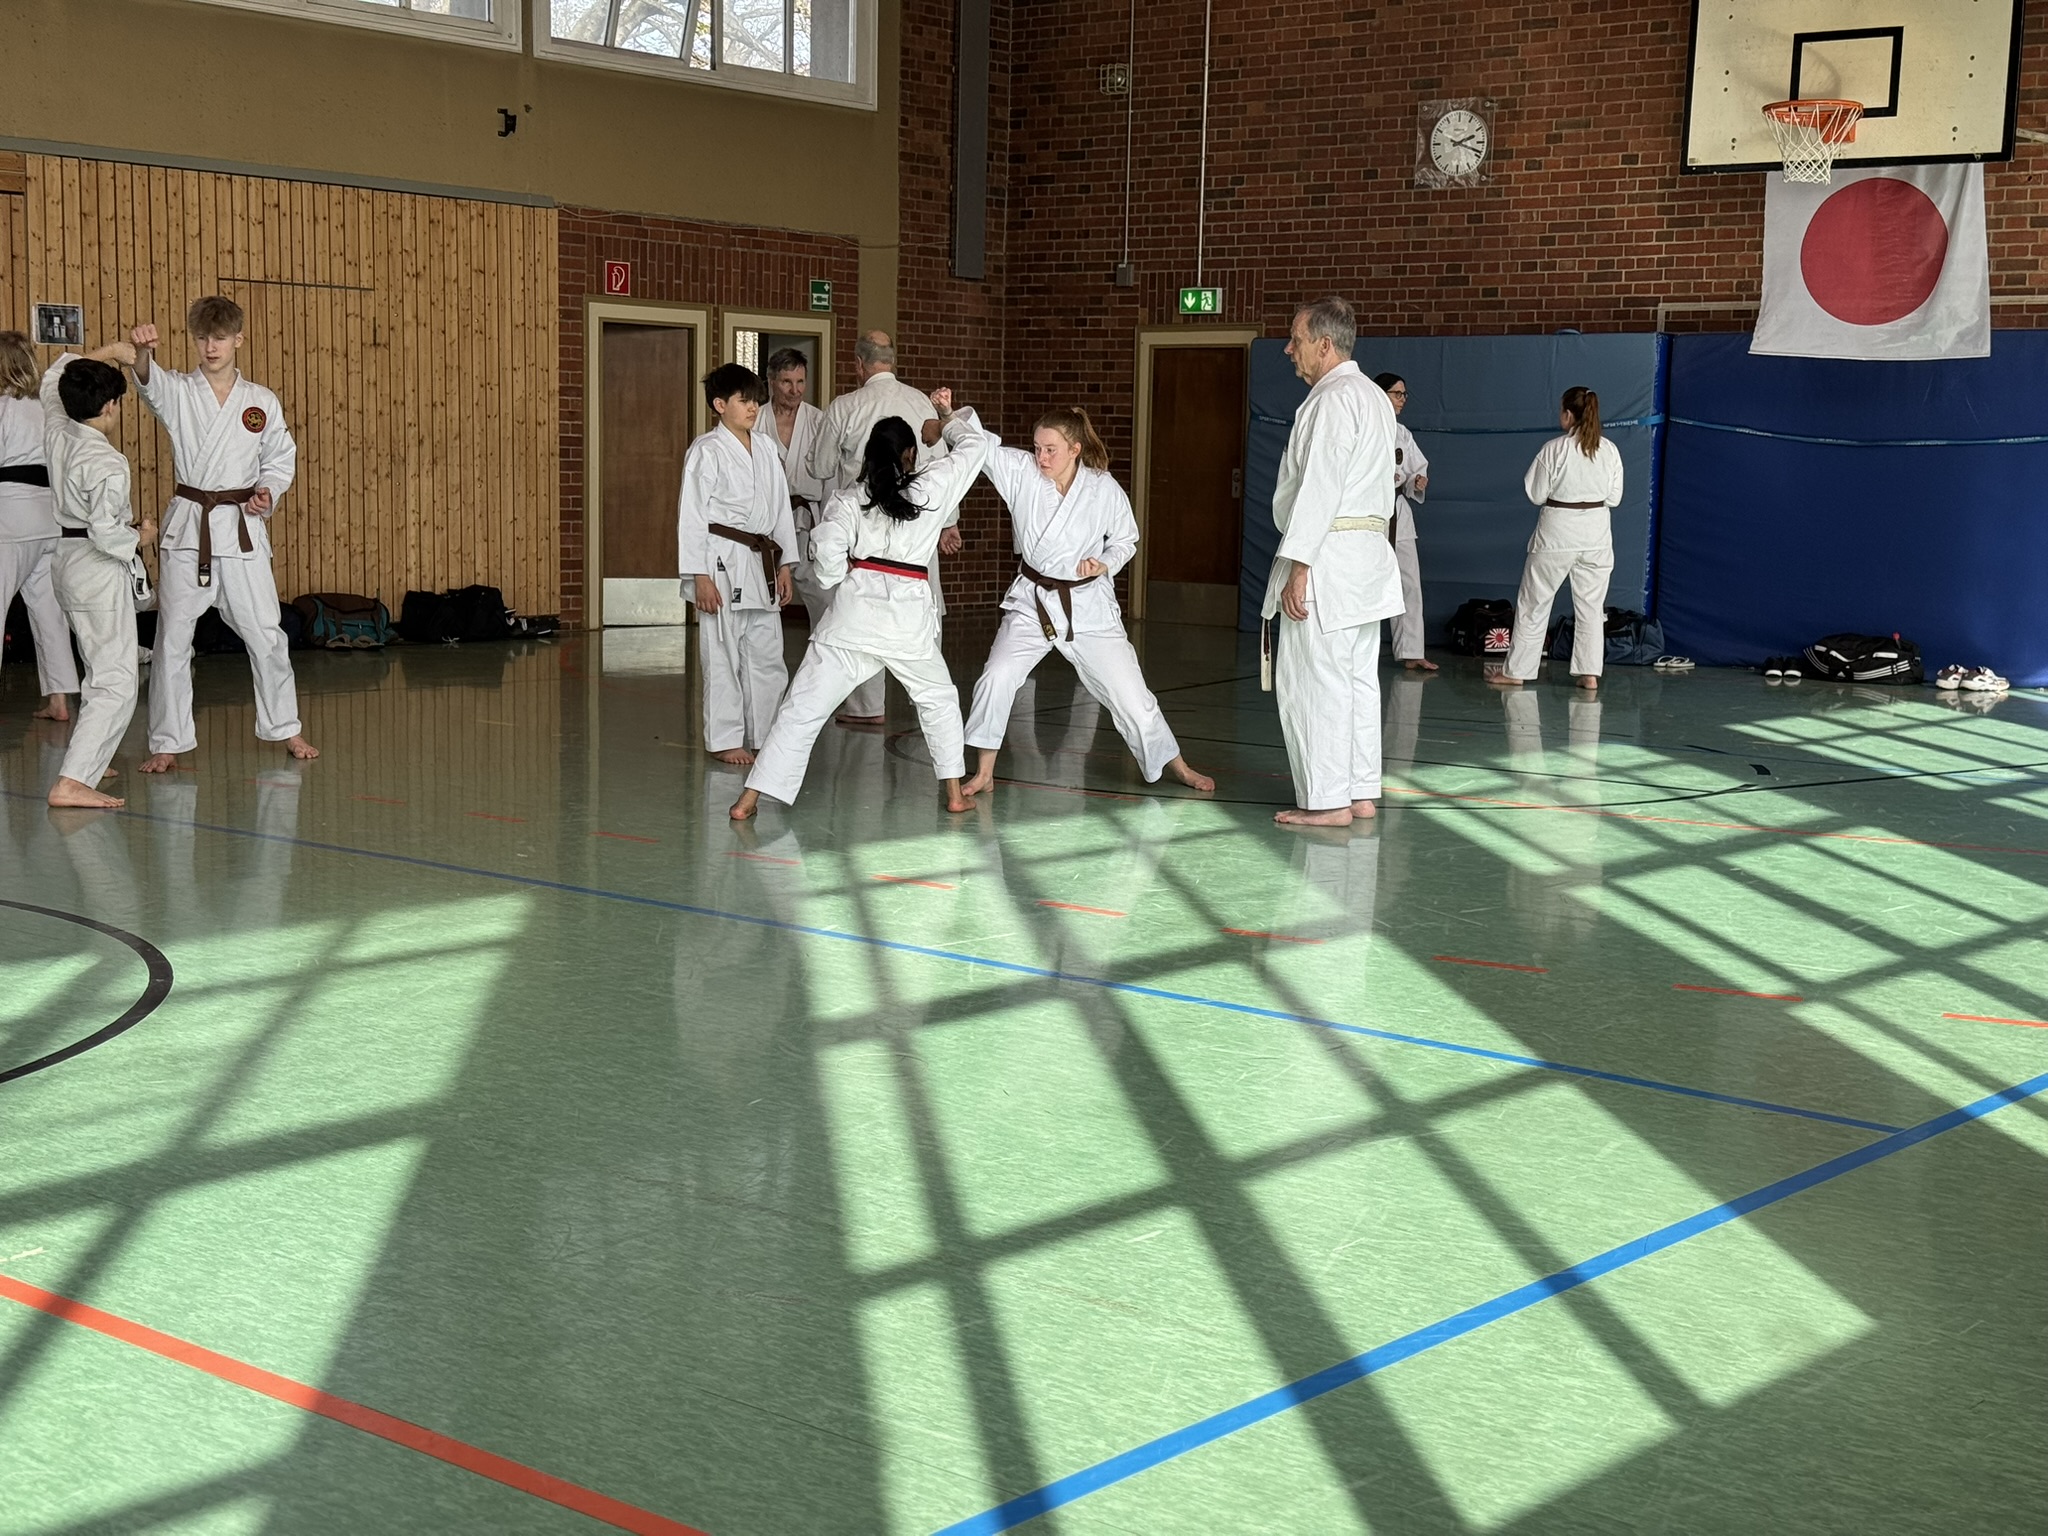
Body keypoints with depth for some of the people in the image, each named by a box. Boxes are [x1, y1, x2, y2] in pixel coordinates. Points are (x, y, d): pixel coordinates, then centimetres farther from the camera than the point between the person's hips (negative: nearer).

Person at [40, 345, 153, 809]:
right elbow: (105, 532, -26)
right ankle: (71, 782, -22)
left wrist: (108, 353, 17)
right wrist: (140, 537, -7)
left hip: (65, 562, 10)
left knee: (103, 669, 27)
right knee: (116, 683, -11)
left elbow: (56, 375, 21)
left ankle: (86, 759, 38)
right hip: (100, 572, -10)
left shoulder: (55, 431, 2)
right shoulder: (107, 464, -21)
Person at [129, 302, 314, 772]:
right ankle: (167, 743, 10)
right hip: (188, 526, -1)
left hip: (243, 527, 1)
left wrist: (269, 492, -6)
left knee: (265, 634, 6)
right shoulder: (177, 392, 0)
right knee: (172, 638, 0)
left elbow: (282, 458, 14)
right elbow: (149, 380, -23)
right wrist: (143, 350, -45)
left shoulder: (261, 402, 5)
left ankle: (285, 729, 23)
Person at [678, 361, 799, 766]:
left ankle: (764, 735, 20)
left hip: (761, 564, 6)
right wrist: (700, 577, -14)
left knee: (767, 654, 10)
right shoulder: (706, 452, -7)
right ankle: (724, 739, 7)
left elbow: (781, 509, 15)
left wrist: (784, 567, 12)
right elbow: (691, 515, -9)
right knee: (722, 655, -1)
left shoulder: (767, 450, 11)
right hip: (722, 564, -6)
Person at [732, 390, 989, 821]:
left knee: (803, 706, 0)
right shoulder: (934, 486, 5)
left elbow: (826, 547, -10)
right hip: (909, 612, 0)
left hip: (856, 606, 0)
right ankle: (955, 793, 23)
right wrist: (949, 415, 36)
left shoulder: (851, 498, 5)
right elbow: (974, 444, 19)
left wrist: (839, 577, 9)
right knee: (937, 698, 25)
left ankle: (749, 800, -2)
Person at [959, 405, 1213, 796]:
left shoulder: (1105, 491, -13)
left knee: (1130, 692, 4)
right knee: (997, 678, -16)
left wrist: (1104, 564, -17)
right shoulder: (1022, 471, -11)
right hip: (1032, 600, 1)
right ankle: (984, 772, 0)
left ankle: (1177, 767, 24)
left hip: (1087, 605, -1)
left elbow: (1125, 540, 2)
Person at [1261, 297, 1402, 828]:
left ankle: (1327, 800, -4)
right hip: (1369, 555, 10)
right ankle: (1361, 793, 18)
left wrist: (1298, 567, -22)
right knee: (1357, 679, 13)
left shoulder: (1333, 400, -15)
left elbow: (1319, 488, -21)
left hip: (1329, 558, -10)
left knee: (1312, 680, -6)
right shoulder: (1373, 397, 17)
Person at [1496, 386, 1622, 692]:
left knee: (1533, 603, 7)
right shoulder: (1609, 450, -2)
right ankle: (1589, 673, 9)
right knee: (1591, 606, 11)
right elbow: (1614, 497, 4)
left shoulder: (1554, 449, -13)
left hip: (1558, 533, -3)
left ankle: (1515, 671, 11)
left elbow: (1535, 494, -6)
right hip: (1597, 533, 3)